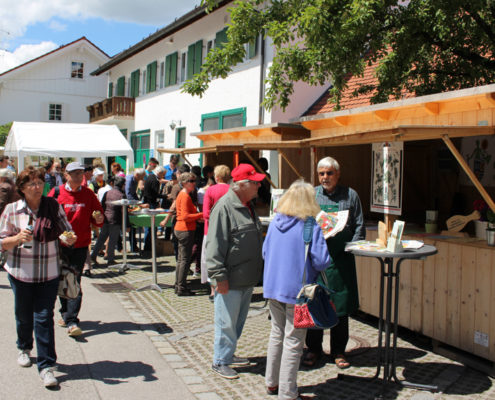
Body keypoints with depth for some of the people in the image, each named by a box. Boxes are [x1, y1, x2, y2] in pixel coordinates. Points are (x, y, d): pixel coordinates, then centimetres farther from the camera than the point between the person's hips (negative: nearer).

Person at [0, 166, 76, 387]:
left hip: (49, 273, -1)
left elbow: (67, 231, 7)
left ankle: (46, 366, 2)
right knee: (24, 315, 16)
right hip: (21, 272, 1)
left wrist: (70, 239, -16)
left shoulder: (54, 206, 0)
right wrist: (18, 238, -19)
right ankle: (24, 348, 45)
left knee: (44, 317, -3)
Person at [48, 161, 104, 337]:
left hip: (80, 245, -1)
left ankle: (71, 321, -8)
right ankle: (65, 313, 33)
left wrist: (99, 219, -13)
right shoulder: (56, 193, 0)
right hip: (60, 244, 1)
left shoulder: (88, 194, 4)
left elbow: (98, 215, 11)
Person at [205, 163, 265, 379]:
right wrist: (219, 276, -21)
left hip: (247, 279, 9)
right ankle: (220, 362, 16)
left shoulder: (248, 206, 12)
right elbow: (214, 246, -20)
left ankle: (228, 353, 35)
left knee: (239, 320, 19)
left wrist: (258, 270, 24)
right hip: (230, 280, -9)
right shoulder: (224, 207, -17)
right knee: (227, 322, 1)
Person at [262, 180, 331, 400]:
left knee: (277, 335, 21)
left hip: (273, 287, 6)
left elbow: (265, 252, 9)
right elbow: (321, 261, -17)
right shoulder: (311, 227, -16)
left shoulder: (275, 223, 2)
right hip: (297, 289, -6)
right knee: (293, 341, 4)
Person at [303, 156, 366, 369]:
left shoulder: (350, 196, 6)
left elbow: (359, 226, 6)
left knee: (341, 305, 6)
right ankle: (314, 348, 23)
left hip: (341, 259, 0)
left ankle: (338, 351, 21)